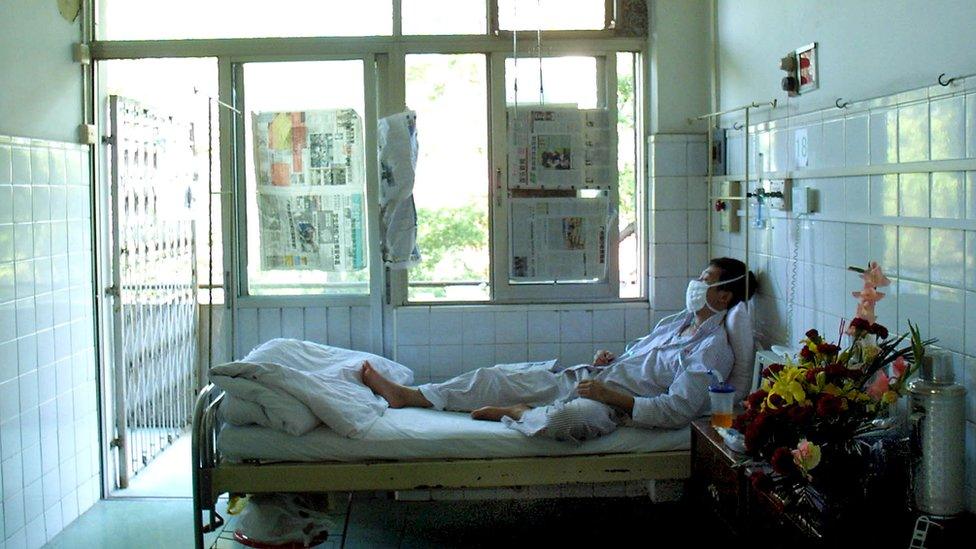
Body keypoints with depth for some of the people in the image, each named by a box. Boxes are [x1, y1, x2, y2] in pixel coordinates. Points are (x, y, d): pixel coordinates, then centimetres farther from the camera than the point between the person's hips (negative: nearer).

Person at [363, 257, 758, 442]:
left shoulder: (713, 350, -11)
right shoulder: (676, 322, 18)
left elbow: (679, 410, -22)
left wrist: (611, 395, -23)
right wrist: (609, 360, 7)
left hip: (614, 405, -9)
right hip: (585, 379, 9)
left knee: (566, 417, -42)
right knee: (501, 376, 2)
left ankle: (519, 414, -8)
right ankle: (407, 395, 6)